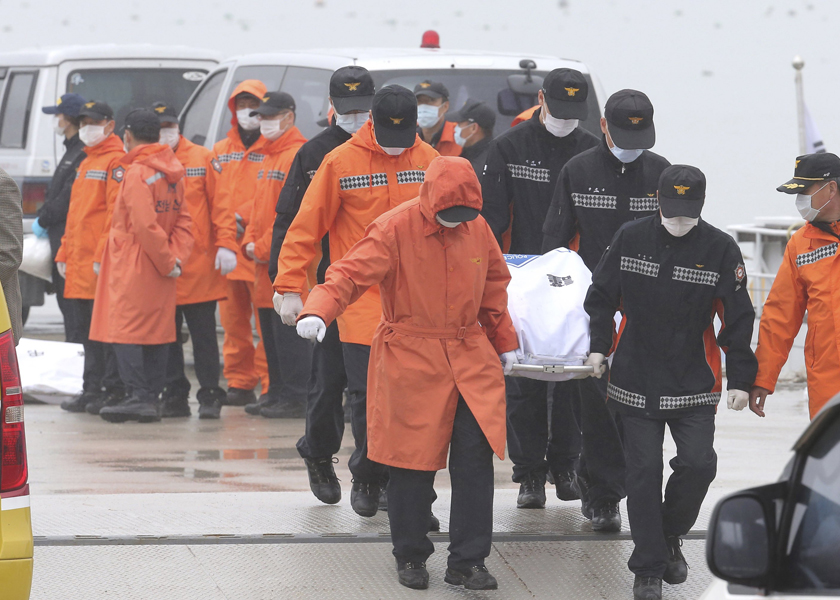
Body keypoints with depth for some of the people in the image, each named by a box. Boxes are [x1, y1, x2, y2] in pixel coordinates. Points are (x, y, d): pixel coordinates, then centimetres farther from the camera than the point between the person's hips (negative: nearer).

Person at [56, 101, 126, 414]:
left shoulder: (116, 160, -9)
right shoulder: (86, 163, 21)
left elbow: (117, 212, -17)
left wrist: (103, 255, -22)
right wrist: (64, 253, 19)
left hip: (102, 263, -9)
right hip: (79, 262, 9)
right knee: (87, 330, 11)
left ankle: (113, 391, -4)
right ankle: (91, 390, 15)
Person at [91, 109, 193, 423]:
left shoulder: (137, 173, -15)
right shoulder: (172, 172, 9)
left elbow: (146, 226, -20)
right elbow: (183, 221, 7)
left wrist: (168, 261, -10)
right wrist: (176, 257, -3)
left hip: (133, 265, -8)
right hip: (160, 269, 8)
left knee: (124, 331, -6)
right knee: (157, 330, 9)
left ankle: (139, 396, -14)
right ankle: (152, 397, 10)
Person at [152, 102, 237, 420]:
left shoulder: (203, 159, 2)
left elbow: (220, 203, -1)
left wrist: (226, 245, -10)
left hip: (199, 265, -2)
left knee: (203, 334, 1)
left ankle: (210, 396, 6)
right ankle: (174, 397, 16)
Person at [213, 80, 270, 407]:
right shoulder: (220, 151, 18)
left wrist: (243, 216, -18)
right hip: (226, 246, 6)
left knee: (267, 319, -7)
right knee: (233, 319, 8)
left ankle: (271, 384, -4)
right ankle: (239, 383, 15)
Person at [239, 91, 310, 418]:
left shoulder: (298, 156, -12)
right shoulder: (269, 157, 19)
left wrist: (265, 247, -15)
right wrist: (250, 244, 8)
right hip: (264, 260, 10)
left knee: (289, 333, -8)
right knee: (270, 332, 13)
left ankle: (295, 399, -6)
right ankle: (276, 392, 19)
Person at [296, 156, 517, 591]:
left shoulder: (477, 229, 4)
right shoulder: (394, 229, -12)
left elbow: (494, 283, 19)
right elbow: (351, 274, -20)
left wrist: (503, 341, 23)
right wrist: (318, 311, -38)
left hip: (469, 355, 4)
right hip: (410, 359, -4)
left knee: (476, 454, -5)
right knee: (413, 461, 2)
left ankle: (468, 561, 3)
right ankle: (410, 556, 21)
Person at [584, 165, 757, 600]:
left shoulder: (720, 249, -6)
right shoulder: (630, 239, -2)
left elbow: (738, 319, -2)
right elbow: (601, 296, 11)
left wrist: (741, 379, -4)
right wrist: (599, 345, 2)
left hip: (694, 384, -1)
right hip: (636, 380, 1)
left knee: (698, 463, -11)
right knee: (643, 473, 0)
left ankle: (670, 535, 17)